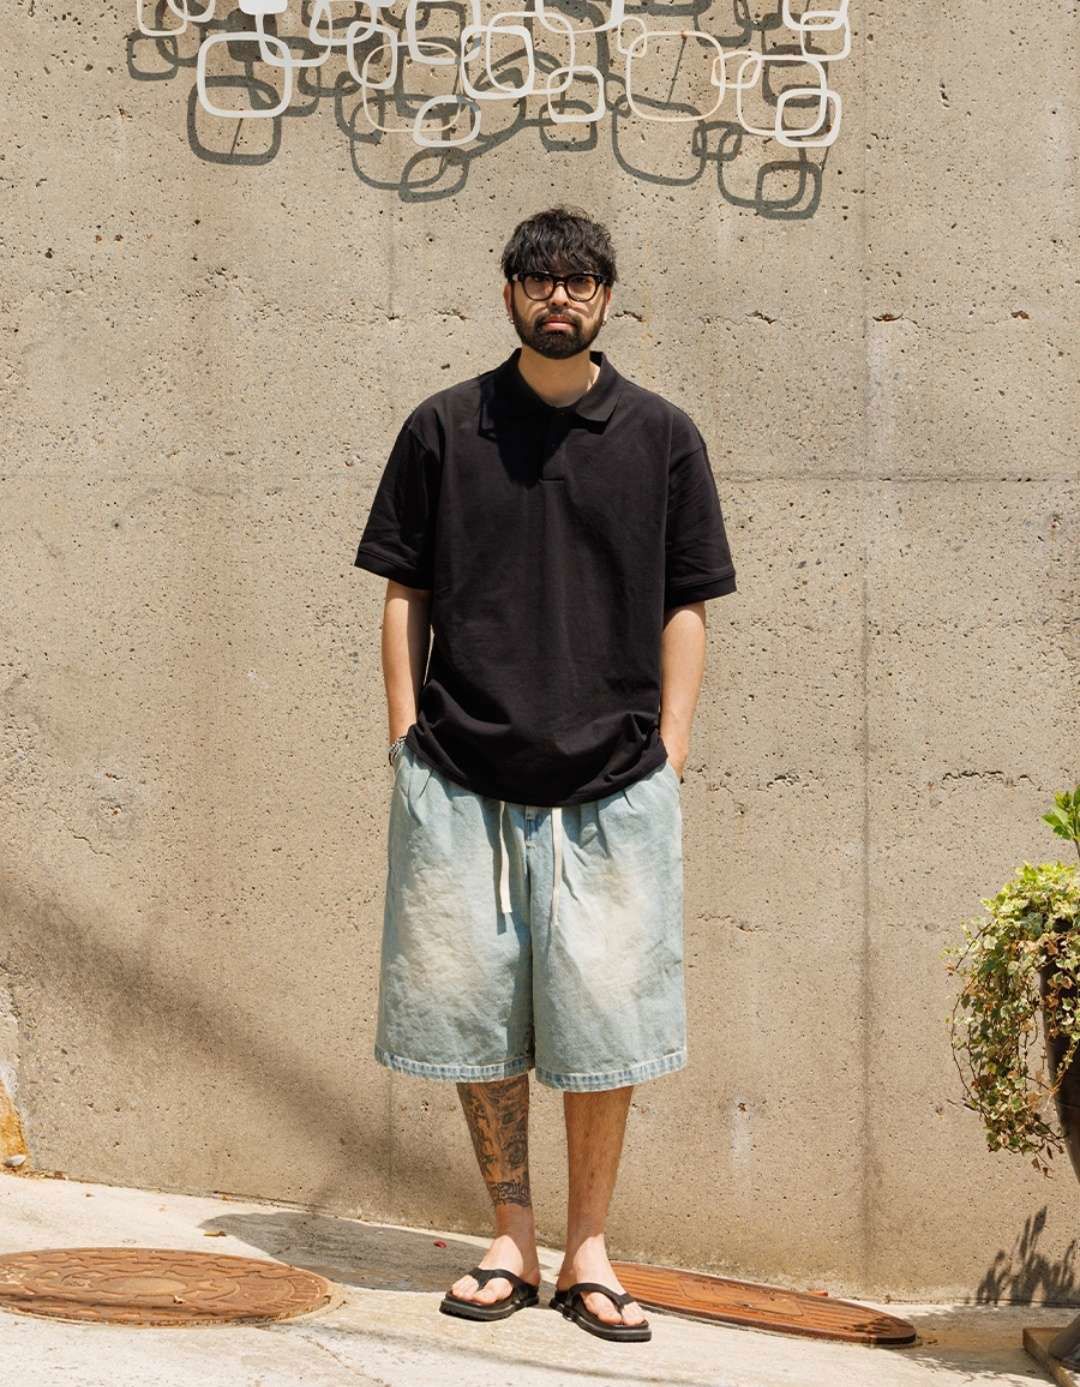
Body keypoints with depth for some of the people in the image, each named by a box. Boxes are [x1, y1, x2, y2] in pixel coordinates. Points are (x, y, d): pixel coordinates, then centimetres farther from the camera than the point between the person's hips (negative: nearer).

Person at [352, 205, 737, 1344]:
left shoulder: (661, 436, 6)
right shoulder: (444, 428, 7)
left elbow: (686, 607, 8)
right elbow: (403, 594, 9)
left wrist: (669, 753, 0)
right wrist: (408, 740, 2)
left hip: (612, 782, 0)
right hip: (460, 778, 1)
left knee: (602, 1026, 1)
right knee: (472, 1016, 4)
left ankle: (588, 1253, 15)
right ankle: (512, 1241, 19)